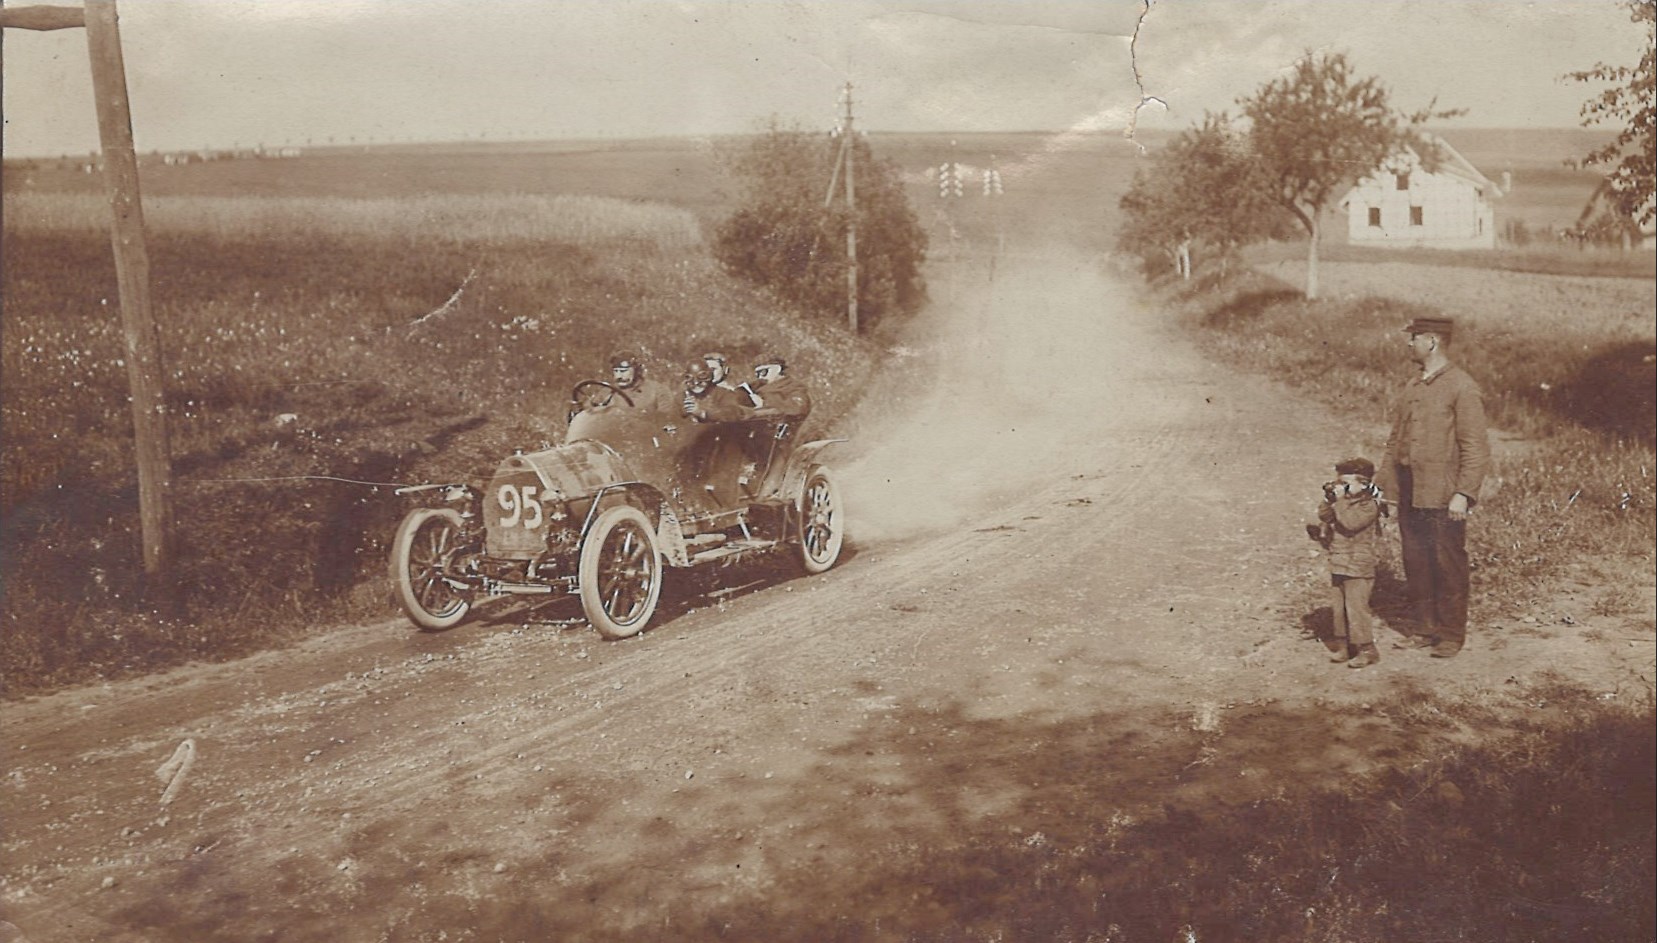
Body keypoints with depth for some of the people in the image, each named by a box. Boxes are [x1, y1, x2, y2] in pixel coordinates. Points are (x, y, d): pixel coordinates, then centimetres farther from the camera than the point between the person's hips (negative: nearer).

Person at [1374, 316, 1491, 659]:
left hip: (1443, 498, -7)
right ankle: (1425, 630, 22)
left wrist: (1463, 494, -18)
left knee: (1448, 567, 2)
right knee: (1416, 566, 11)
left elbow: (1476, 448, -12)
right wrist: (1381, 483, 10)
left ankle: (1452, 635, 14)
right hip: (1409, 495, 7)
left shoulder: (1462, 389, -9)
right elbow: (1395, 440, 17)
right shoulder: (1411, 389, 14)